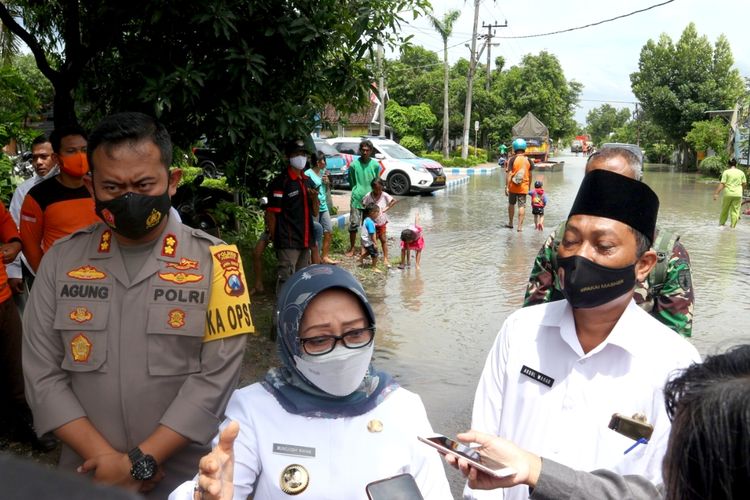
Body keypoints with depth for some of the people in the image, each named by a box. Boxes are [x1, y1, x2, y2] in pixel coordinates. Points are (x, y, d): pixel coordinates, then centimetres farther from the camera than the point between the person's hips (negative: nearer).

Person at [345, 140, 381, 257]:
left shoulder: (375, 165, -1)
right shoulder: (354, 165, -4)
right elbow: (352, 182, 7)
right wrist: (357, 191, 3)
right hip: (356, 199, -1)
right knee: (353, 224, -1)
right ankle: (352, 248, 12)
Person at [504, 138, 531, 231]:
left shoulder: (513, 159, -8)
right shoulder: (528, 160, 2)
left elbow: (509, 174, -12)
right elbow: (530, 175, 8)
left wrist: (507, 186, -9)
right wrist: (529, 186, 20)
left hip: (513, 186, -1)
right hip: (523, 187, 1)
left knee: (511, 204, 17)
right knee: (522, 206, 1)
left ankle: (510, 223, 28)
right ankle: (520, 226, -3)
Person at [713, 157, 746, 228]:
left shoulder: (726, 172, -4)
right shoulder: (741, 172, 5)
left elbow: (722, 184, -11)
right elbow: (744, 184, 9)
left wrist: (716, 193, -10)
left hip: (728, 194, -1)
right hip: (738, 194, 2)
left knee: (725, 210, 13)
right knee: (735, 210, 5)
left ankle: (721, 223, 25)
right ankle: (733, 225, 4)